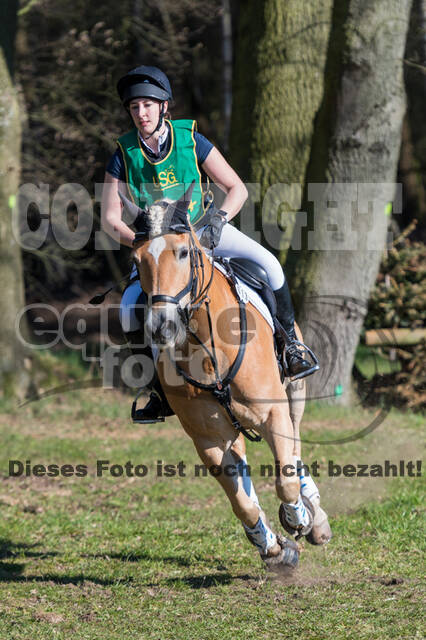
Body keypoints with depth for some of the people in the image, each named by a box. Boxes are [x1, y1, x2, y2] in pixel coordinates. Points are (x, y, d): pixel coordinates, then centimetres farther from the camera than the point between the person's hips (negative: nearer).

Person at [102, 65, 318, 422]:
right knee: (130, 306, -21)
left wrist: (220, 219, -25)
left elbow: (237, 189, -7)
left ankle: (291, 347, -4)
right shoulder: (124, 155, -10)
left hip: (204, 230, 0)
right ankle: (160, 392, -6)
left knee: (268, 263, -22)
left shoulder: (191, 141, -11)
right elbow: (110, 218, -8)